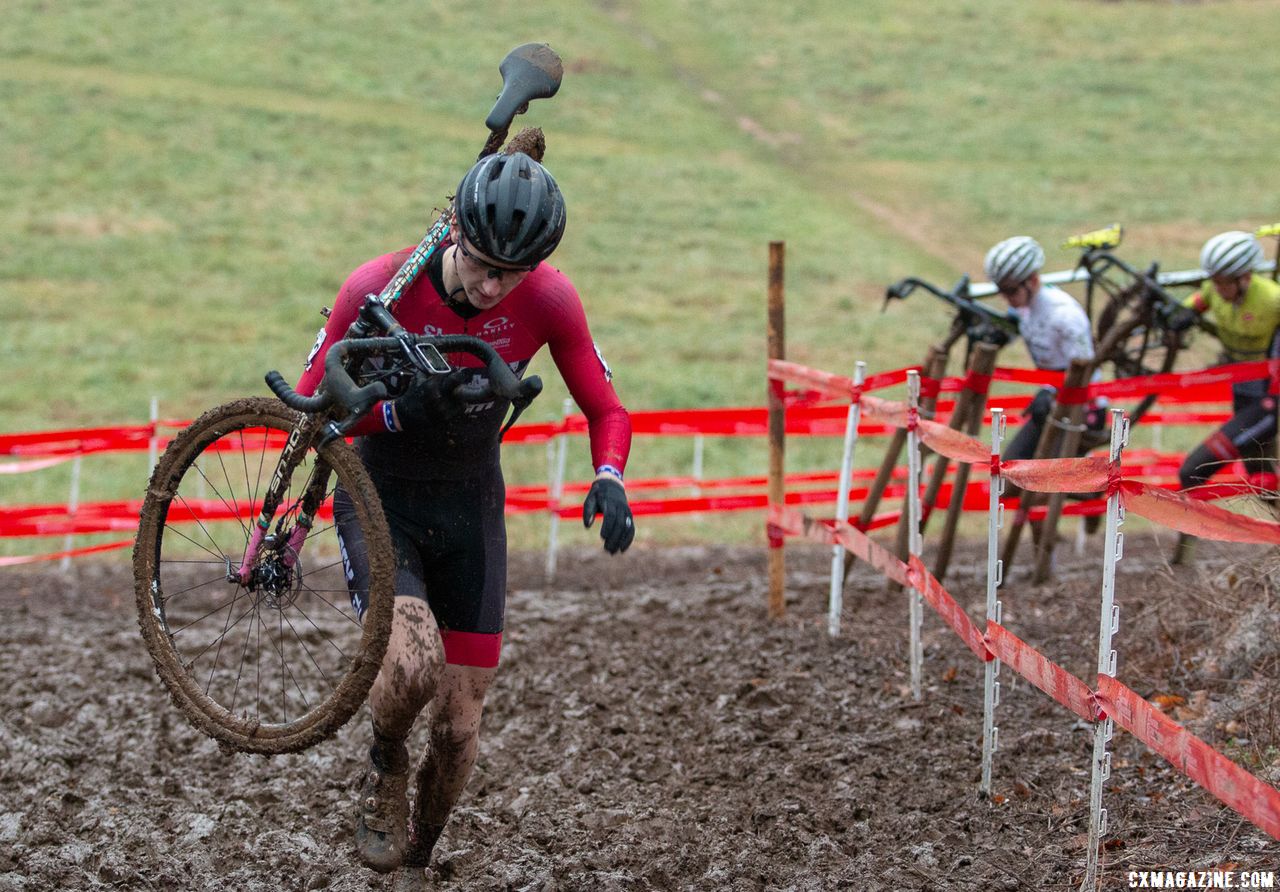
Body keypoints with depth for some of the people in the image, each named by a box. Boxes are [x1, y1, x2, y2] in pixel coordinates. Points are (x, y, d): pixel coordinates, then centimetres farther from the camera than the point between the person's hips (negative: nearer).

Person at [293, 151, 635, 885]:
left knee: (460, 725, 4)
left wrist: (609, 480, -28)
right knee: (414, 662, -30)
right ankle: (386, 767, 5)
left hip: (471, 508, 3)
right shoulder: (379, 288, -24)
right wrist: (400, 410, -34)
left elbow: (608, 412, -6)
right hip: (379, 502, -3)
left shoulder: (549, 299, -18)